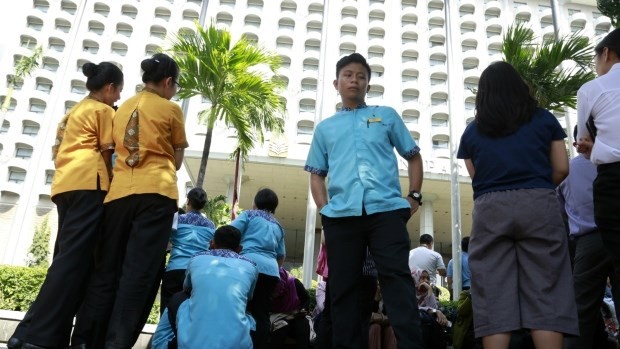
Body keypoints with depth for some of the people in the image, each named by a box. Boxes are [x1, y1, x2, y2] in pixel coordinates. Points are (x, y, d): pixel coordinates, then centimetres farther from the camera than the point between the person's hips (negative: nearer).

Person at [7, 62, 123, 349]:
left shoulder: (74, 111, 29)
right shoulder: (104, 110, 5)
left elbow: (57, 152, 25)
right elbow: (106, 153, -1)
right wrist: (111, 184, 8)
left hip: (64, 184, 9)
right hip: (89, 183, -9)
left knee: (67, 256, 6)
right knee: (75, 258, -15)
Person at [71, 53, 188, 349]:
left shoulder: (123, 108, 19)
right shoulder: (171, 109, 4)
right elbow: (177, 160, 9)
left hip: (120, 193, 5)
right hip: (157, 193, -5)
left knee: (106, 270, 8)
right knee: (139, 272, -6)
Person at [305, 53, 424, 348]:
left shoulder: (387, 116, 18)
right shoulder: (325, 128, 22)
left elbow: (413, 156, 19)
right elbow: (316, 174, 20)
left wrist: (414, 196, 5)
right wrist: (324, 209, 4)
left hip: (386, 211, -2)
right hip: (341, 216, 2)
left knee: (397, 280, -10)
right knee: (343, 288, 4)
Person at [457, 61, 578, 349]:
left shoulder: (472, 132, 13)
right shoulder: (544, 119, 13)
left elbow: (476, 177, 9)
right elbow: (561, 169, 12)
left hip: (490, 210, 1)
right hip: (538, 206, 0)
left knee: (493, 299, 0)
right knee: (545, 293, 0)